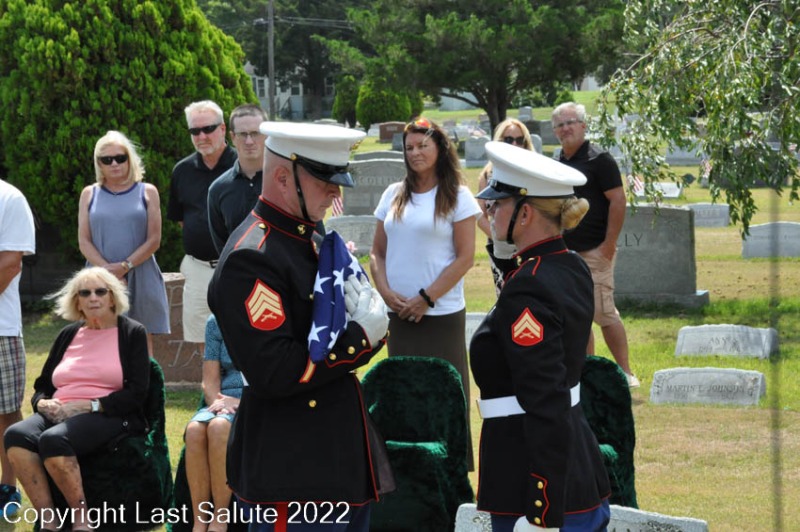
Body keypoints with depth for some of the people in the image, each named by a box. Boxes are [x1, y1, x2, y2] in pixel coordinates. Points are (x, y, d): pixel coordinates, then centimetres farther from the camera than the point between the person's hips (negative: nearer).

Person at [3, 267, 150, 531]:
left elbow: (137, 392, -3)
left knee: (53, 439, -37)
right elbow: (41, 386, 25)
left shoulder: (132, 333, 8)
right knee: (16, 435, -29)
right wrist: (43, 403, -1)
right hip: (59, 414, 5)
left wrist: (89, 406, -13)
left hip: (108, 417, -5)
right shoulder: (68, 335, 22)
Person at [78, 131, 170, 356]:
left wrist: (124, 266, -11)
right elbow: (84, 241, 5)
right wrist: (107, 269, -11)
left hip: (140, 280, -1)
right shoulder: (90, 194, 11)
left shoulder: (147, 192, 8)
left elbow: (153, 240, 1)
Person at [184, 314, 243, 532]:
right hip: (223, 404, 4)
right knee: (195, 429, -31)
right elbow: (210, 381, 10)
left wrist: (237, 402, -17)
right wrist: (217, 401, -11)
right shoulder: (216, 322, 13)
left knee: (219, 427, -36)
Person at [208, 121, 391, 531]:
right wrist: (361, 336, -18)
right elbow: (274, 372, -24)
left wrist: (370, 317, -7)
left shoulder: (315, 242, 13)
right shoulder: (250, 259, -17)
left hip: (342, 459, 9)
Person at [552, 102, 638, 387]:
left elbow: (618, 200, -13)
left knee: (603, 312, -9)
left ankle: (626, 373, -2)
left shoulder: (599, 160, -8)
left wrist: (609, 245, -17)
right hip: (564, 252, 8)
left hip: (594, 253, -8)